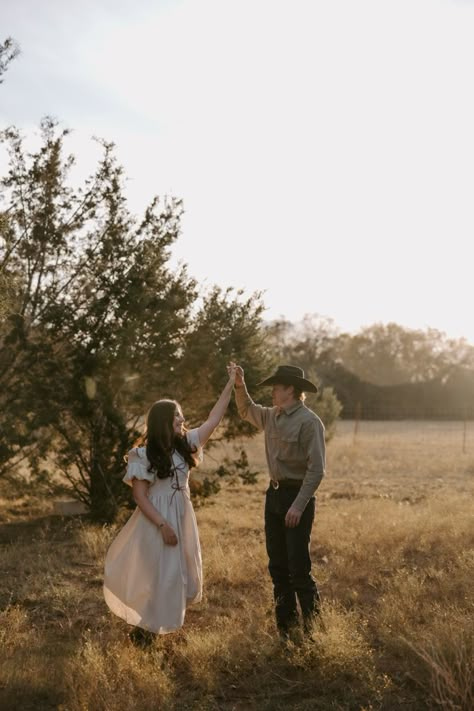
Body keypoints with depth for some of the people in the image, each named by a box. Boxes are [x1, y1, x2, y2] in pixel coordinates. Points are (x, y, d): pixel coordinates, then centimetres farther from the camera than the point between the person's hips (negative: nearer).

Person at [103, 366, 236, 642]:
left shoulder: (184, 444, 3)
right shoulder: (144, 455, -14)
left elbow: (213, 420, 4)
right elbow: (140, 496, -14)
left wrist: (231, 385, 1)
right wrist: (163, 525, -20)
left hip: (182, 518, 7)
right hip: (156, 521, -7)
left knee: (180, 573, 15)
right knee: (156, 576, 1)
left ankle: (160, 624, 31)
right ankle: (142, 629, 18)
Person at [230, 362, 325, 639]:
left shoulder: (309, 422, -16)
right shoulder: (272, 416, 9)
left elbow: (316, 470, -19)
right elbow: (247, 411, 30)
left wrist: (298, 506, -23)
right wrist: (240, 386, 13)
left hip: (298, 496, -8)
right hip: (274, 493, 8)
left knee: (298, 565, -6)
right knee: (277, 564, 12)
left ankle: (311, 623, 10)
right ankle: (285, 623, 23)